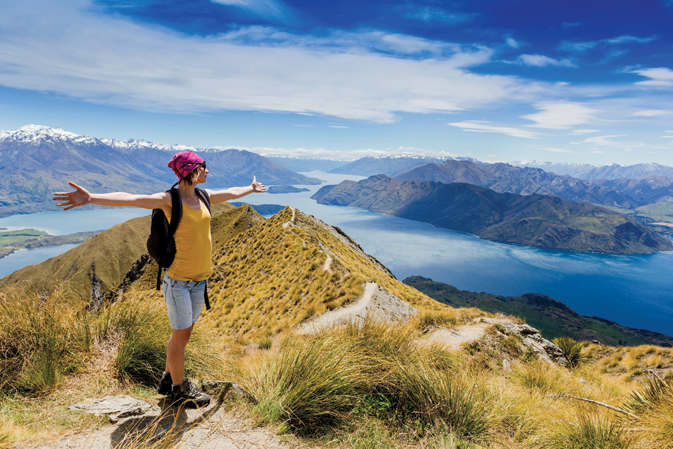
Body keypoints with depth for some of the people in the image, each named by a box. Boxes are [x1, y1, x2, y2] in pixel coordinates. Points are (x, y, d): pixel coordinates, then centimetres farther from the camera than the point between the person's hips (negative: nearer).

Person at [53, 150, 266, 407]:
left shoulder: (204, 196, 7)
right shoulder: (169, 200, -14)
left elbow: (231, 193, 26)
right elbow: (130, 199, -29)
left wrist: (251, 189, 42)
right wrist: (91, 198, -44)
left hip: (200, 280, 7)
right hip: (178, 280, -7)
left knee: (182, 334, 18)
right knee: (180, 336, 6)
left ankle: (168, 381, 38)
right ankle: (180, 389, 26)